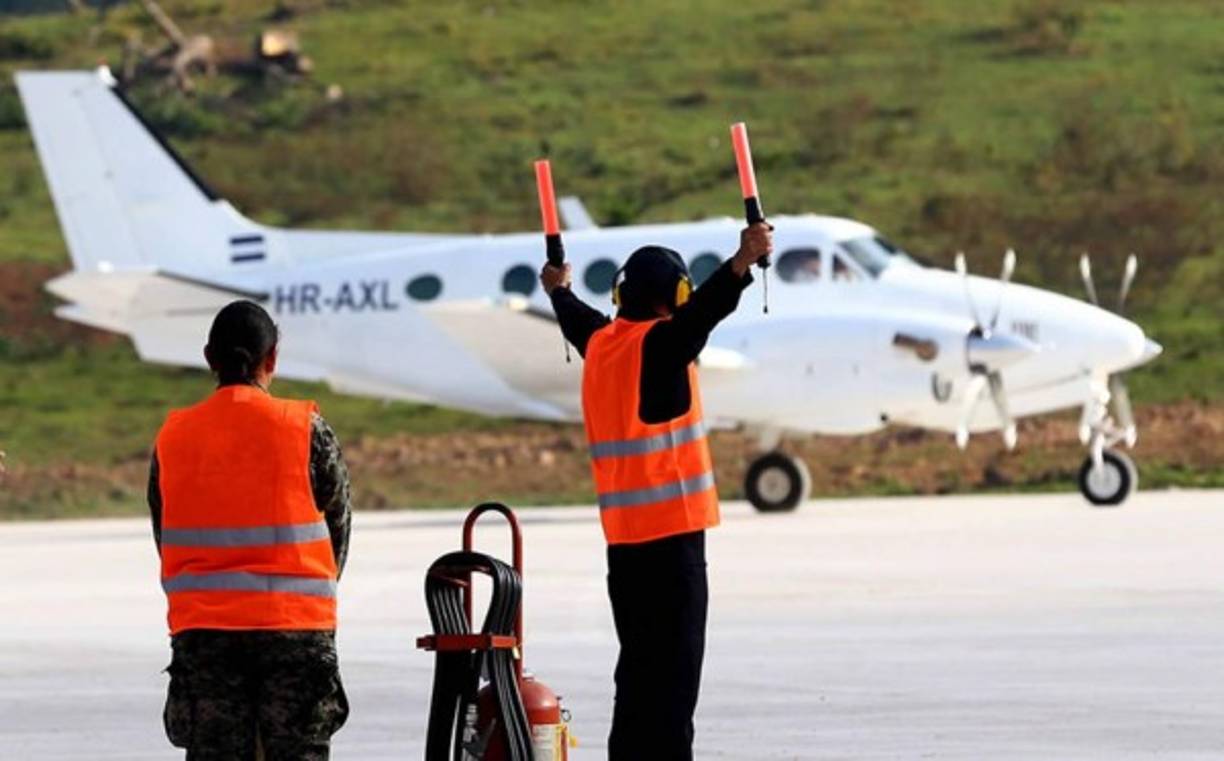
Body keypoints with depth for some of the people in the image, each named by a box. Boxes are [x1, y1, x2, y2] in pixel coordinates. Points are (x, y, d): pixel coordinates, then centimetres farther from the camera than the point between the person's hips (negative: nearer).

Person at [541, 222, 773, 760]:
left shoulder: (599, 343, 12)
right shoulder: (661, 344, -11)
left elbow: (576, 319, 35)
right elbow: (703, 311, -31)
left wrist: (559, 291, 57)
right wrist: (742, 264, -47)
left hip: (622, 534, 8)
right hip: (671, 531, -8)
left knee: (639, 665, 15)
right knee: (674, 669, -10)